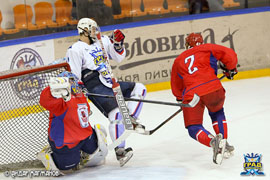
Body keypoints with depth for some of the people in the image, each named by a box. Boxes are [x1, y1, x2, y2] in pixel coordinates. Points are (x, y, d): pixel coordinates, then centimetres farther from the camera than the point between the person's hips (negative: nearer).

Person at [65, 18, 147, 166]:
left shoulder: (102, 42, 16)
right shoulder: (76, 50, -6)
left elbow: (119, 58, 18)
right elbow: (72, 75, -9)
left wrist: (118, 43, 2)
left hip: (109, 83, 8)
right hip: (95, 88, -8)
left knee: (139, 88, 4)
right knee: (116, 113, -23)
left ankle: (131, 120, -1)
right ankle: (120, 151, -22)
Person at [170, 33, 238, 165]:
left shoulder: (178, 60, 27)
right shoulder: (206, 48, 18)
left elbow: (176, 87, 31)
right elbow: (229, 54, 8)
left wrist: (181, 98, 48)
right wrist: (230, 69, 25)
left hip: (191, 95, 0)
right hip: (213, 89, 0)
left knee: (194, 128, 4)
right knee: (217, 113, 30)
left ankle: (213, 141, -25)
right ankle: (223, 142, 18)